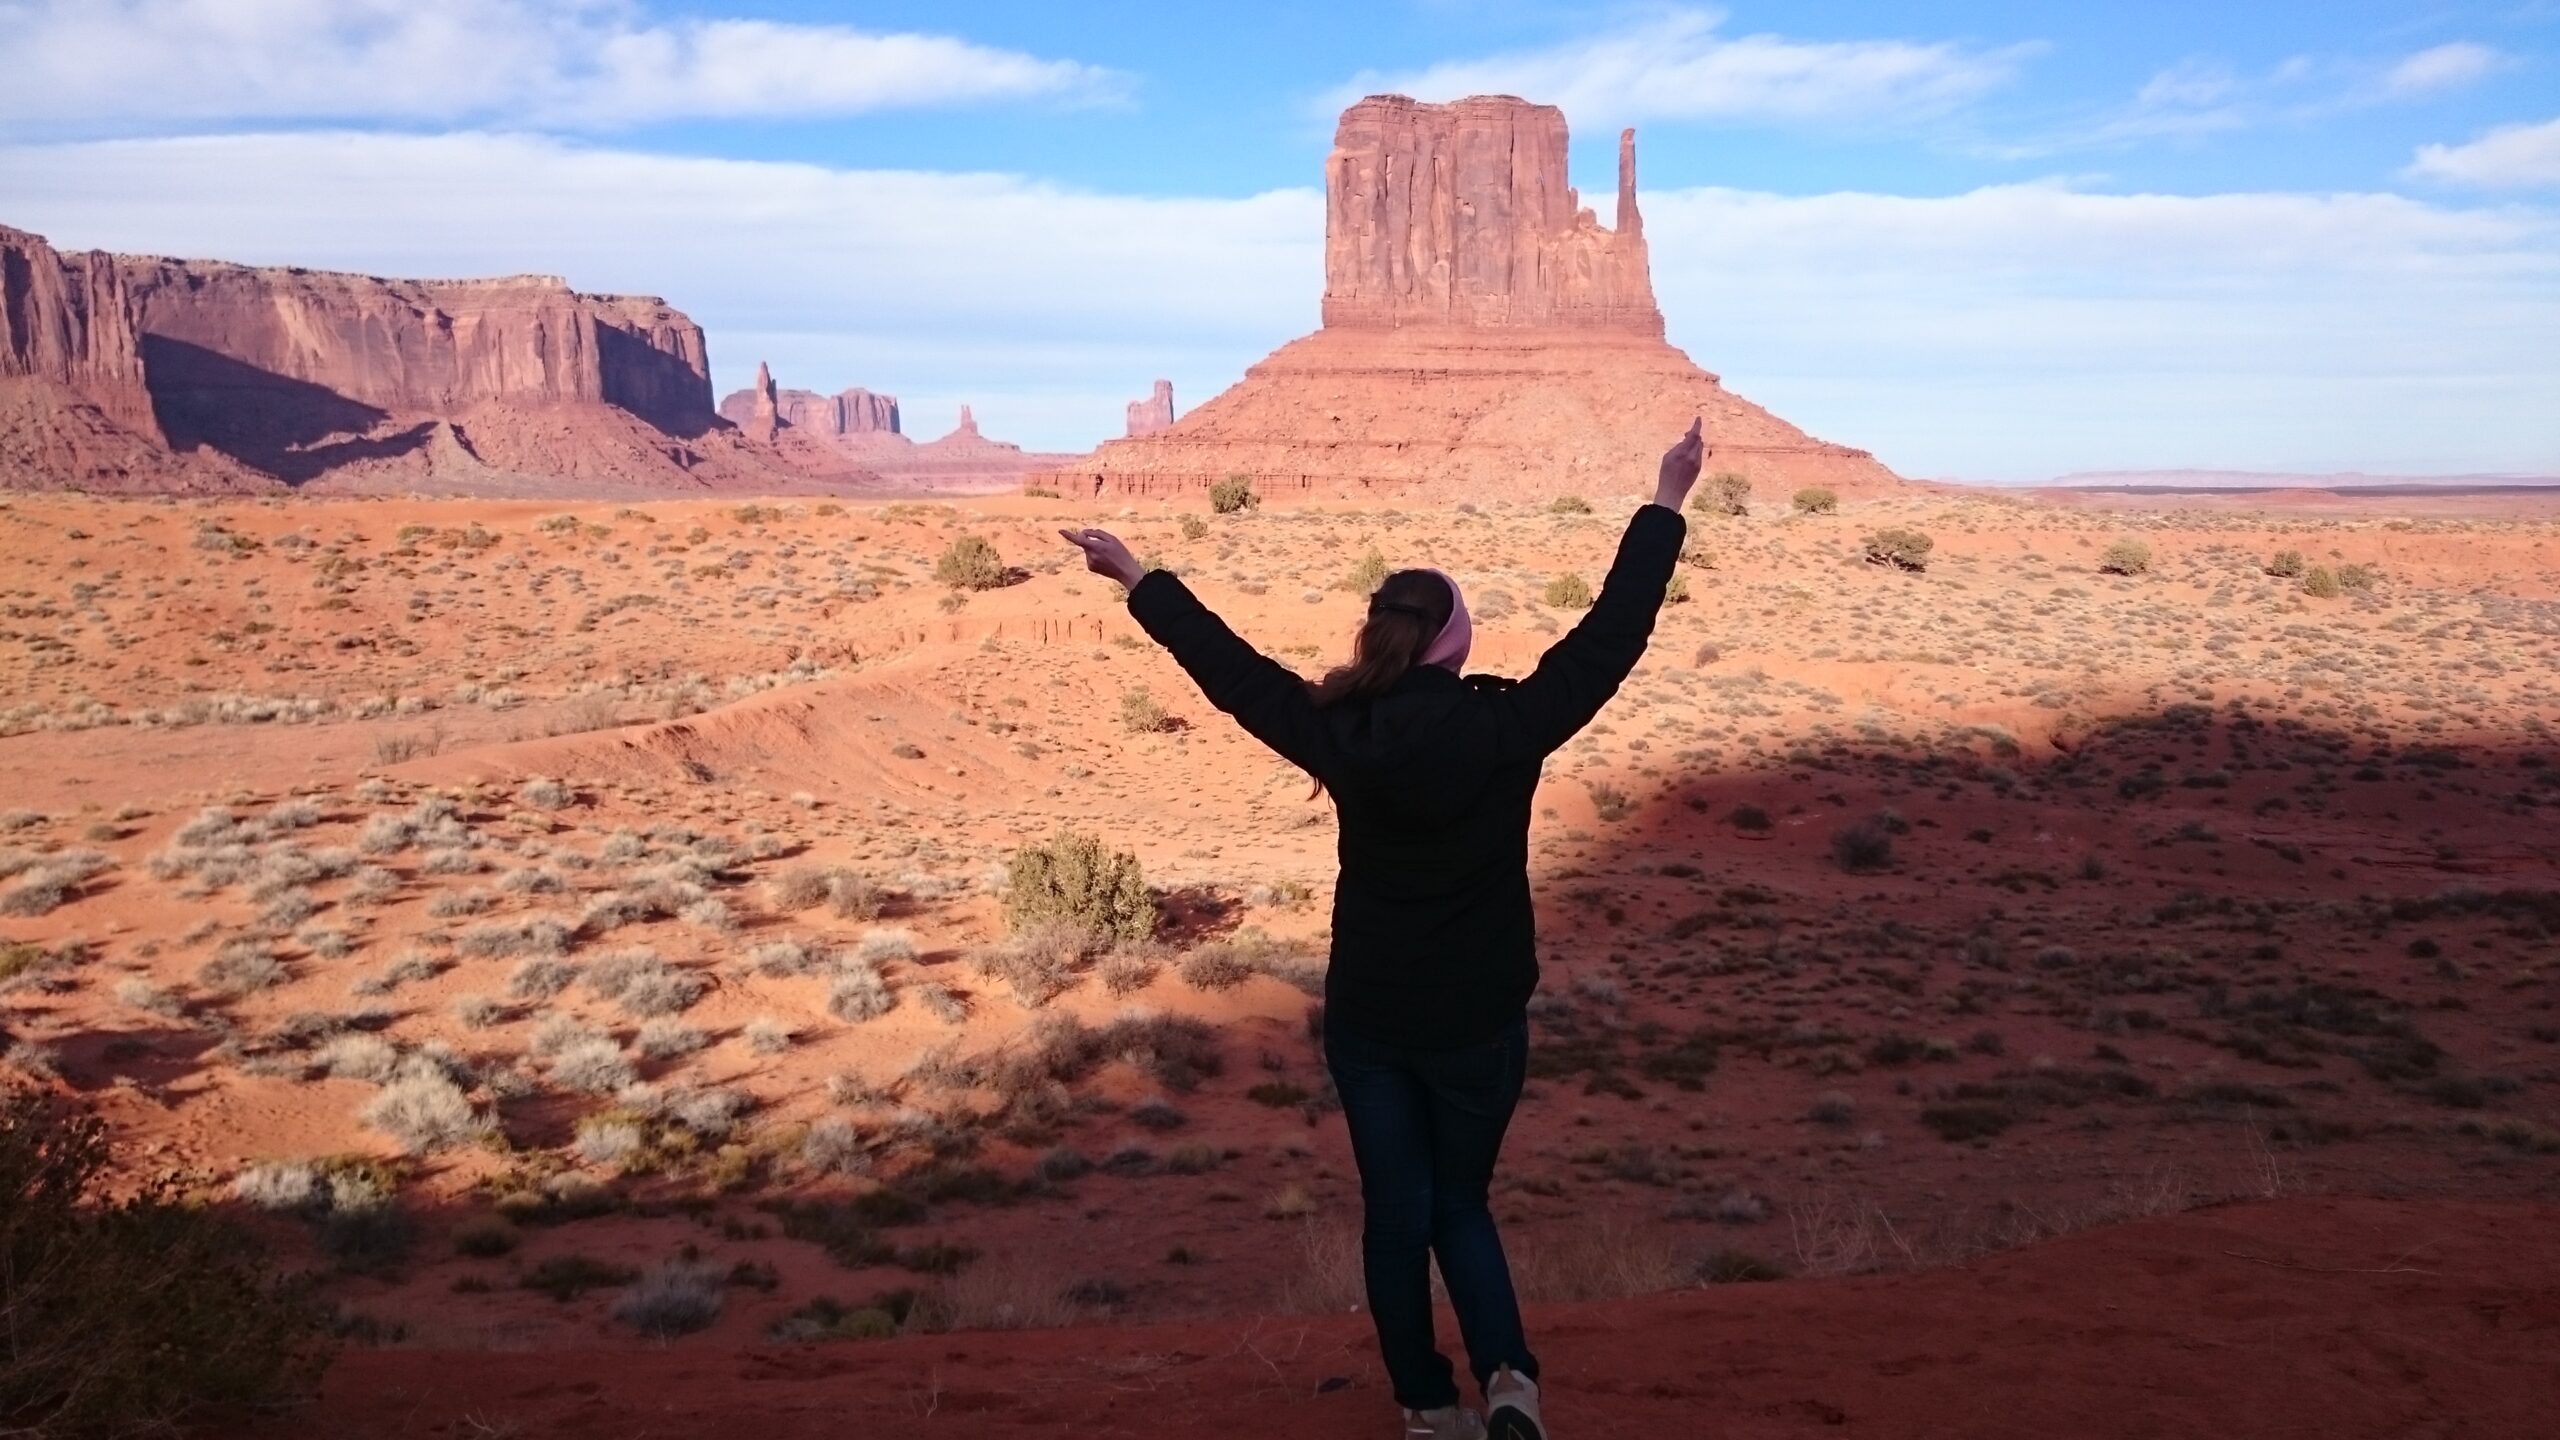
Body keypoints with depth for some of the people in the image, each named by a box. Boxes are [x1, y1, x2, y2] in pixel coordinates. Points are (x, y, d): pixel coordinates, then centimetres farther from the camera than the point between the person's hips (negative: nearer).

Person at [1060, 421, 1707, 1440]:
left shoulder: (1338, 733, -11)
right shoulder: (1509, 727, -15)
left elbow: (1226, 665, -1)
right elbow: (1612, 633, -9)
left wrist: (1139, 579, 12)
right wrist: (1666, 504, -1)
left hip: (1367, 1020, 1)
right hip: (1478, 1020, 0)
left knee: (1397, 1210, 14)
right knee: (1461, 1203, 17)